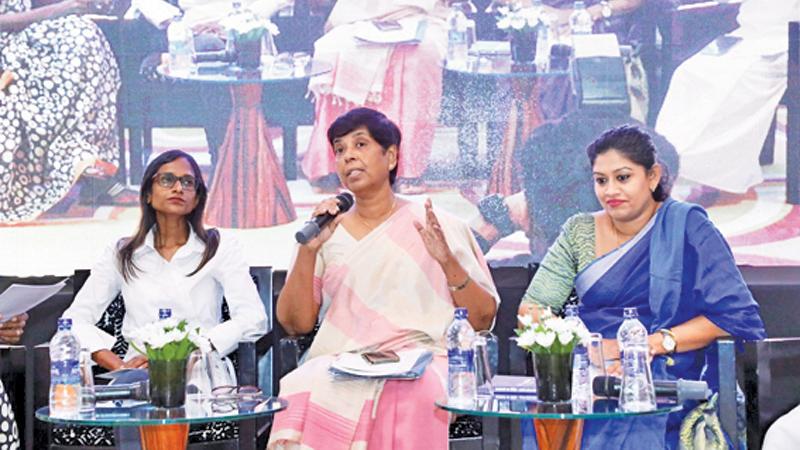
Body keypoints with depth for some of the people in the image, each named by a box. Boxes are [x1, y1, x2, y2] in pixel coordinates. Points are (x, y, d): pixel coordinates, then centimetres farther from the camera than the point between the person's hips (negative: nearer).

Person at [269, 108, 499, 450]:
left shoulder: (435, 227, 9)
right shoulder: (327, 234, 14)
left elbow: (483, 319, 5)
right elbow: (295, 324, 5)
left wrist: (448, 261, -11)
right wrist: (308, 250, -8)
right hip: (337, 366, 1)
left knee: (407, 399, -37)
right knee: (305, 393, -34)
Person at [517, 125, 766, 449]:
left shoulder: (686, 227, 3)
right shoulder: (579, 232, 12)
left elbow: (736, 316, -3)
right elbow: (531, 309, 6)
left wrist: (655, 343, -14)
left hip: (665, 381, -3)